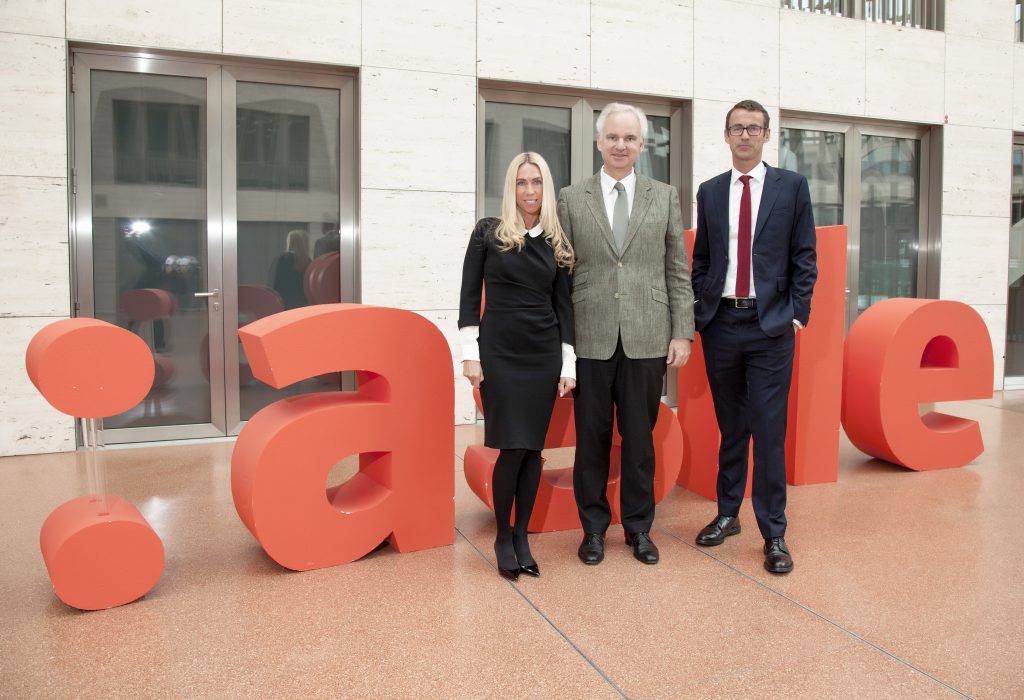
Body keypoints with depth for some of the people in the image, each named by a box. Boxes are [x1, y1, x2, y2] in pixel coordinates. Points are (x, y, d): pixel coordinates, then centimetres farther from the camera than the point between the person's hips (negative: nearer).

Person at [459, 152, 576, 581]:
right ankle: (502, 537, 15)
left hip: (544, 355, 3)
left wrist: (568, 365, 4)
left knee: (533, 448, 5)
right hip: (499, 354, -3)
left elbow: (563, 305, 8)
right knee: (512, 447, -6)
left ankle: (522, 537, 19)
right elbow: (469, 296, -1)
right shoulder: (488, 233, 0)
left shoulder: (556, 243, 7)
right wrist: (470, 353, -6)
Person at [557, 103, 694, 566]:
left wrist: (683, 333, 0)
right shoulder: (571, 199, 6)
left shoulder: (664, 197, 9)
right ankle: (593, 527, 24)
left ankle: (639, 527, 25)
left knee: (639, 437, 8)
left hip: (647, 339, 1)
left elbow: (678, 271, 7)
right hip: (591, 339, 0)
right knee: (592, 437, 8)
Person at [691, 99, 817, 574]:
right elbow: (701, 259, 12)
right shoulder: (709, 192, 11)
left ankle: (774, 534, 7)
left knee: (769, 430, -3)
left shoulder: (792, 186, 4)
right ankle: (727, 514, 26)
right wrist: (699, 312, 4)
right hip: (720, 322, 3)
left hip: (771, 324, -2)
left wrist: (798, 313, -5)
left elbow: (805, 256, 2)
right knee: (730, 427, 13)